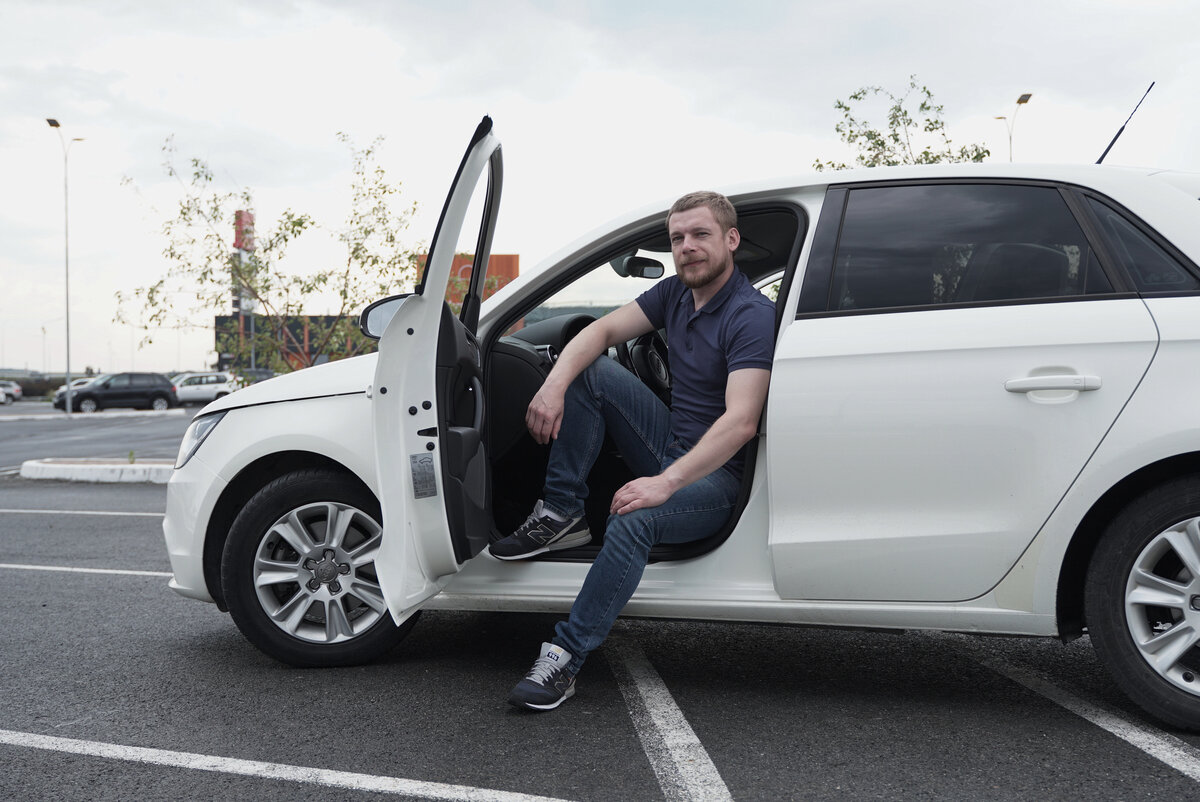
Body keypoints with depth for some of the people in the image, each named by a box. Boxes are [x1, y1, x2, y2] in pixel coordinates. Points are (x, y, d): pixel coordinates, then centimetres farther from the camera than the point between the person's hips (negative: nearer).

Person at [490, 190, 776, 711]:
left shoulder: (752, 317, -18)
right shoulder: (676, 292, 8)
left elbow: (741, 422, -30)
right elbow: (602, 330, 2)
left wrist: (667, 482, -39)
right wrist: (555, 383, -19)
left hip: (714, 473, -8)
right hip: (669, 448, 8)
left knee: (634, 521, -36)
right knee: (589, 372, -7)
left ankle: (565, 656, -25)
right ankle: (561, 515, -6)